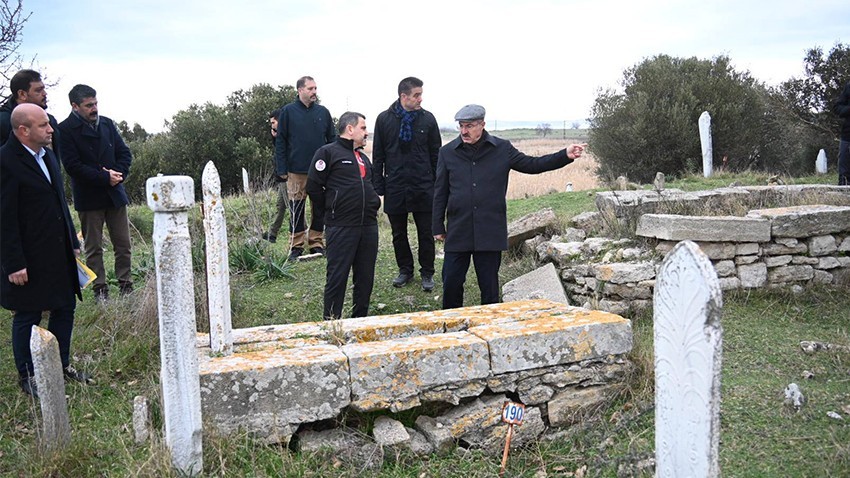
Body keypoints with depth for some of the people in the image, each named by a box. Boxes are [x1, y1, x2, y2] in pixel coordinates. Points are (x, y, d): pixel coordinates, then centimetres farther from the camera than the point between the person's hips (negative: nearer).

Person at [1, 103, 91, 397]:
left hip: (59, 252, 8)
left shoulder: (47, 155, 9)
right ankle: (26, 376, 22)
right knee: (28, 316, 6)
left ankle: (61, 365, 31)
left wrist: (73, 242, 17)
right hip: (29, 257, -8)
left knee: (65, 308, 15)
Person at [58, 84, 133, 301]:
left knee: (123, 244, 6)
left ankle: (126, 286, 15)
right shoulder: (65, 130, -8)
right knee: (93, 247, 6)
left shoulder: (106, 123, 7)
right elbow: (73, 166, -14)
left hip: (115, 193, 4)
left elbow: (124, 153, 9)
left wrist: (118, 174, -9)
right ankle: (100, 289, 13)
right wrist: (105, 178, -17)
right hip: (88, 197, -4)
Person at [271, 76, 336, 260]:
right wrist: (282, 169, -5)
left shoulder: (323, 112, 7)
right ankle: (296, 246, 11)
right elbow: (280, 142, 1)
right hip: (296, 170, -2)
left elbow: (332, 139, 11)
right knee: (296, 209, 2)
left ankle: (316, 243, 18)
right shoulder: (288, 111, 1)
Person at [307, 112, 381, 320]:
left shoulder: (363, 158, 21)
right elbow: (313, 186, -8)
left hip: (369, 225, 7)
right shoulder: (328, 152, -3)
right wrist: (330, 213, -1)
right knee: (337, 277, -3)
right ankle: (331, 321, 6)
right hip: (341, 228, -7)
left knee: (366, 277, 10)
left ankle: (361, 318, 22)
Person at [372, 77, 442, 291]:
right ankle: (405, 270, 26)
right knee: (398, 233, 11)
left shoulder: (428, 119, 1)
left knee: (426, 233, 5)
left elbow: (436, 154, 5)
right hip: (395, 187, 1)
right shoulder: (384, 119, 1)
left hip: (423, 187, -1)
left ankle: (427, 273, 18)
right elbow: (378, 155, 4)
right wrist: (378, 185, 0)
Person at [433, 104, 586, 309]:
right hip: (457, 231, 1)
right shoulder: (448, 152, 3)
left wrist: (565, 155, -4)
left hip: (490, 231, 0)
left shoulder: (502, 149, 3)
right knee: (451, 280, 4)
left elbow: (532, 165, 6)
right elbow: (440, 192, 7)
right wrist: (438, 227, 6)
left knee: (489, 283, 7)